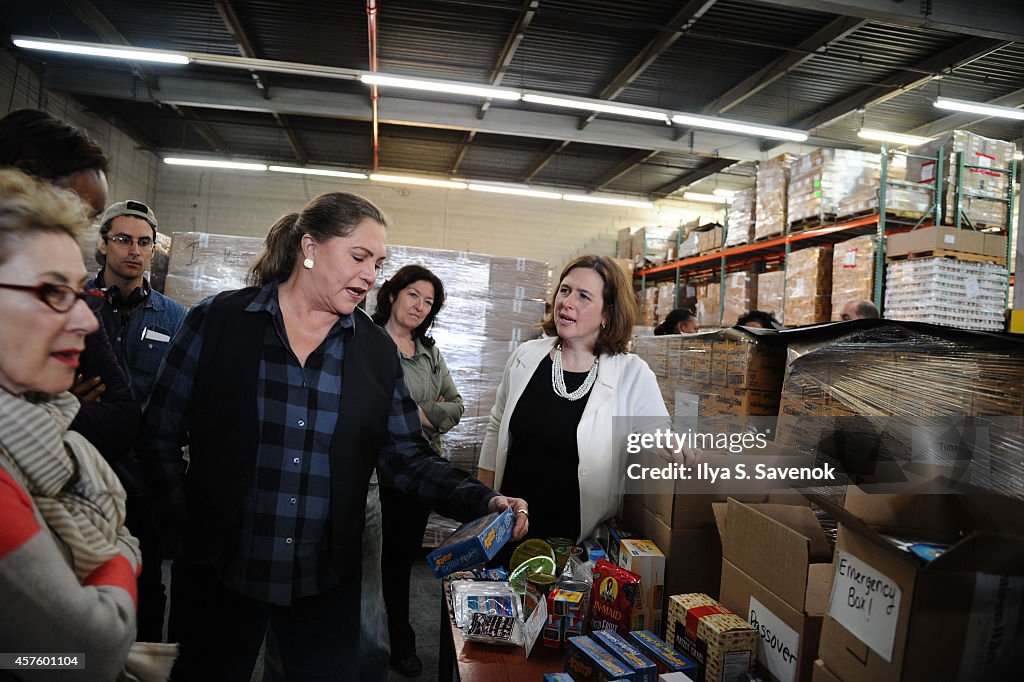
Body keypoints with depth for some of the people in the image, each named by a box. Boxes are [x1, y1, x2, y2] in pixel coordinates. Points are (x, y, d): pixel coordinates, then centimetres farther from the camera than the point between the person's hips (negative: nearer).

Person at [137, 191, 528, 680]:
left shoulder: (377, 351, 0)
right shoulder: (216, 321, -6)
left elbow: (406, 457, 0)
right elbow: (160, 435, -1)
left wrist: (483, 502, -14)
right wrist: (186, 530, -10)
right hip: (220, 575, -1)